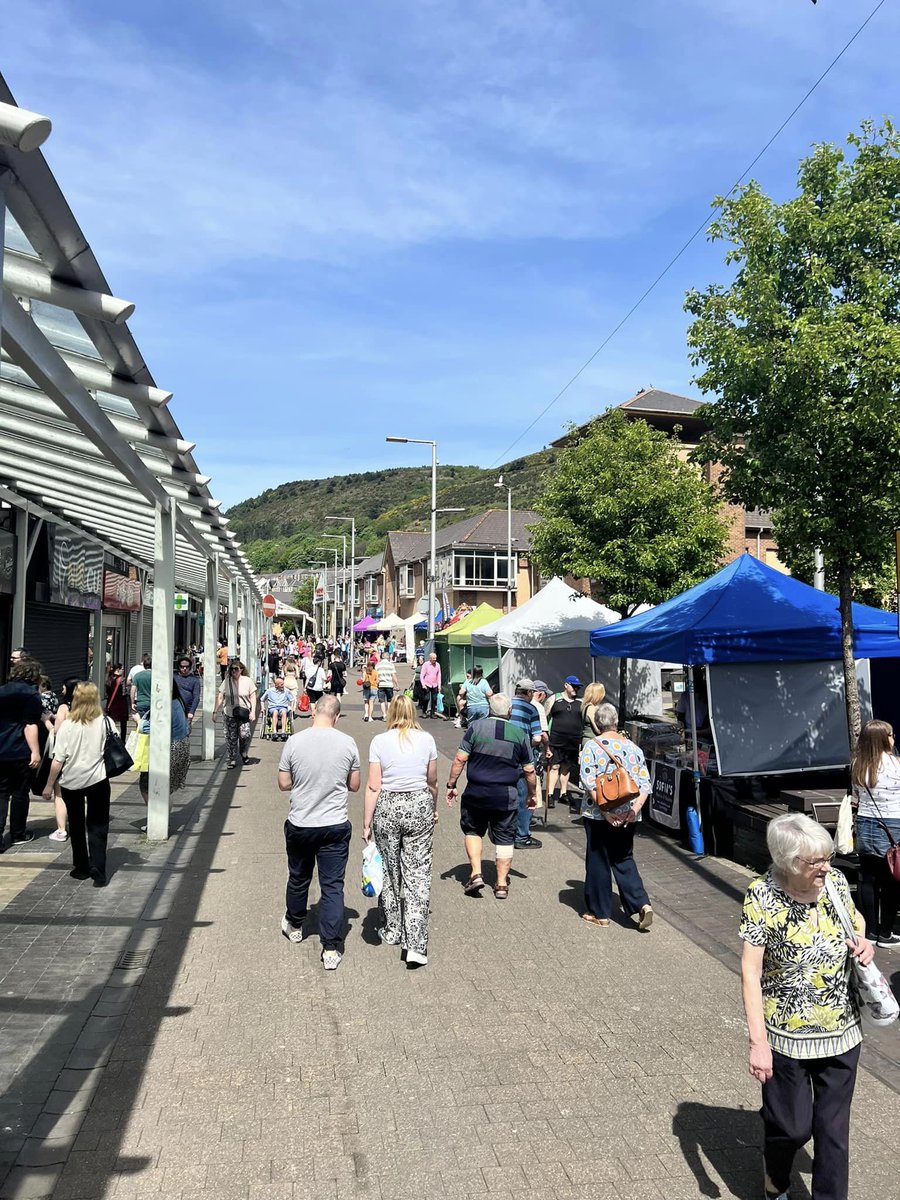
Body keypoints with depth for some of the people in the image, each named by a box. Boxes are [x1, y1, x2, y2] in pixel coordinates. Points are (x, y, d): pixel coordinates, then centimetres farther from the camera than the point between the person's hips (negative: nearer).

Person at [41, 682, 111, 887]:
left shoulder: (67, 726, -10)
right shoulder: (106, 723, -8)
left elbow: (58, 760, -9)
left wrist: (49, 785, 0)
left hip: (71, 782, 0)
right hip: (97, 780, 0)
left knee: (76, 826, 17)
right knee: (97, 826, 8)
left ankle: (81, 868, 24)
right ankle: (97, 869, -3)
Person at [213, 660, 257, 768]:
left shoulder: (248, 681, 2)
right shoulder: (226, 682, 5)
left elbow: (253, 697, 2)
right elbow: (220, 698, 8)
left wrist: (253, 712, -6)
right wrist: (215, 712, 3)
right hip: (230, 714, 2)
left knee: (245, 735, -12)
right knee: (231, 738, 2)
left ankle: (244, 753, 16)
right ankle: (232, 760, 14)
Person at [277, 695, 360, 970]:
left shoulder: (294, 742, -11)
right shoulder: (347, 743, -9)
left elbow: (283, 784, -2)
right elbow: (354, 785, 0)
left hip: (299, 825, 1)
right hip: (335, 826, -1)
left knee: (298, 879, 22)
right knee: (333, 886, 5)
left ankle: (294, 926, 44)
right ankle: (331, 949, 5)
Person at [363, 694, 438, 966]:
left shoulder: (380, 741, -7)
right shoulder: (426, 740, -2)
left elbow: (373, 787, -8)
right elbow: (432, 782, 8)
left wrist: (366, 823, -1)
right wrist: (434, 809, 24)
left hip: (387, 807, 0)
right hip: (420, 806, 1)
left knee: (389, 872, 16)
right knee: (418, 875, 3)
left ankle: (391, 931, 31)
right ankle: (416, 944, -1)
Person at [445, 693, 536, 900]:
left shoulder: (476, 726, -6)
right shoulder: (519, 734, 0)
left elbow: (460, 759, -9)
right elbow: (529, 770, 6)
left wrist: (451, 785, 1)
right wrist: (531, 795, 19)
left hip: (476, 794, -1)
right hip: (506, 797, 1)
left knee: (473, 831, 19)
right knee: (504, 838, 12)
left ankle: (476, 873, 9)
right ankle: (502, 884, 16)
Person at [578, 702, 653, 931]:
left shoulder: (592, 746, -7)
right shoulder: (633, 747, 6)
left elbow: (589, 783, -16)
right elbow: (645, 783, 0)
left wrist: (604, 811, -16)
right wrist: (635, 808, -8)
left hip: (598, 815, -4)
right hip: (627, 816, 4)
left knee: (598, 862, 9)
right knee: (624, 860, 17)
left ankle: (599, 913, 18)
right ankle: (642, 904, 1)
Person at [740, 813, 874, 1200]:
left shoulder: (835, 881, -7)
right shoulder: (763, 896, -22)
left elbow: (855, 927, 14)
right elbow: (750, 971, -20)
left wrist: (864, 945, -10)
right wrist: (758, 1042, -22)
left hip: (841, 1033, 4)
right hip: (787, 1036, -3)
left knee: (834, 1128, 13)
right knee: (792, 1126, 11)